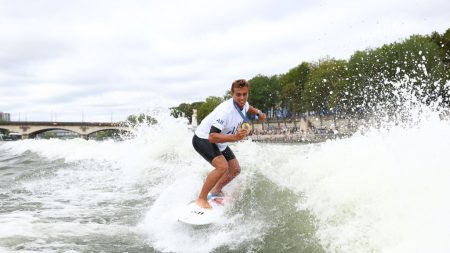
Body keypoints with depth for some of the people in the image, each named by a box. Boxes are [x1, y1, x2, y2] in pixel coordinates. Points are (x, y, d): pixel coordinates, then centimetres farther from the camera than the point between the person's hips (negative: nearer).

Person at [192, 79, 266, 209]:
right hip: (203, 139, -9)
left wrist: (258, 113, 2)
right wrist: (234, 137, -50)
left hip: (220, 141, 9)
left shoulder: (243, 104, -7)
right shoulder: (226, 110, -34)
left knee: (235, 170, 11)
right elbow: (212, 137, -39)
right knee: (222, 166, -30)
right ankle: (201, 199, -18)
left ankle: (216, 191, 34)